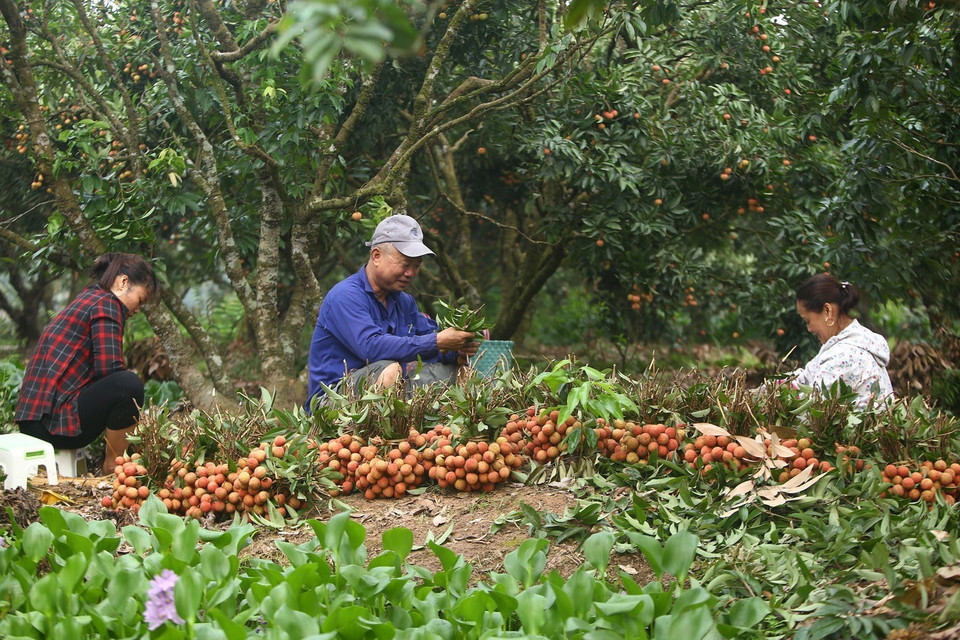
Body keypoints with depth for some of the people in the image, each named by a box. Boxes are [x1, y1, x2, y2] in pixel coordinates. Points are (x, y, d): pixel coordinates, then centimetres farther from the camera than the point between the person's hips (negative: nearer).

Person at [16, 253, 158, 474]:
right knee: (128, 384, -25)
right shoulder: (106, 303, -7)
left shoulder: (87, 298, 22)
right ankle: (113, 468, -10)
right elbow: (108, 368, -18)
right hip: (51, 422, -11)